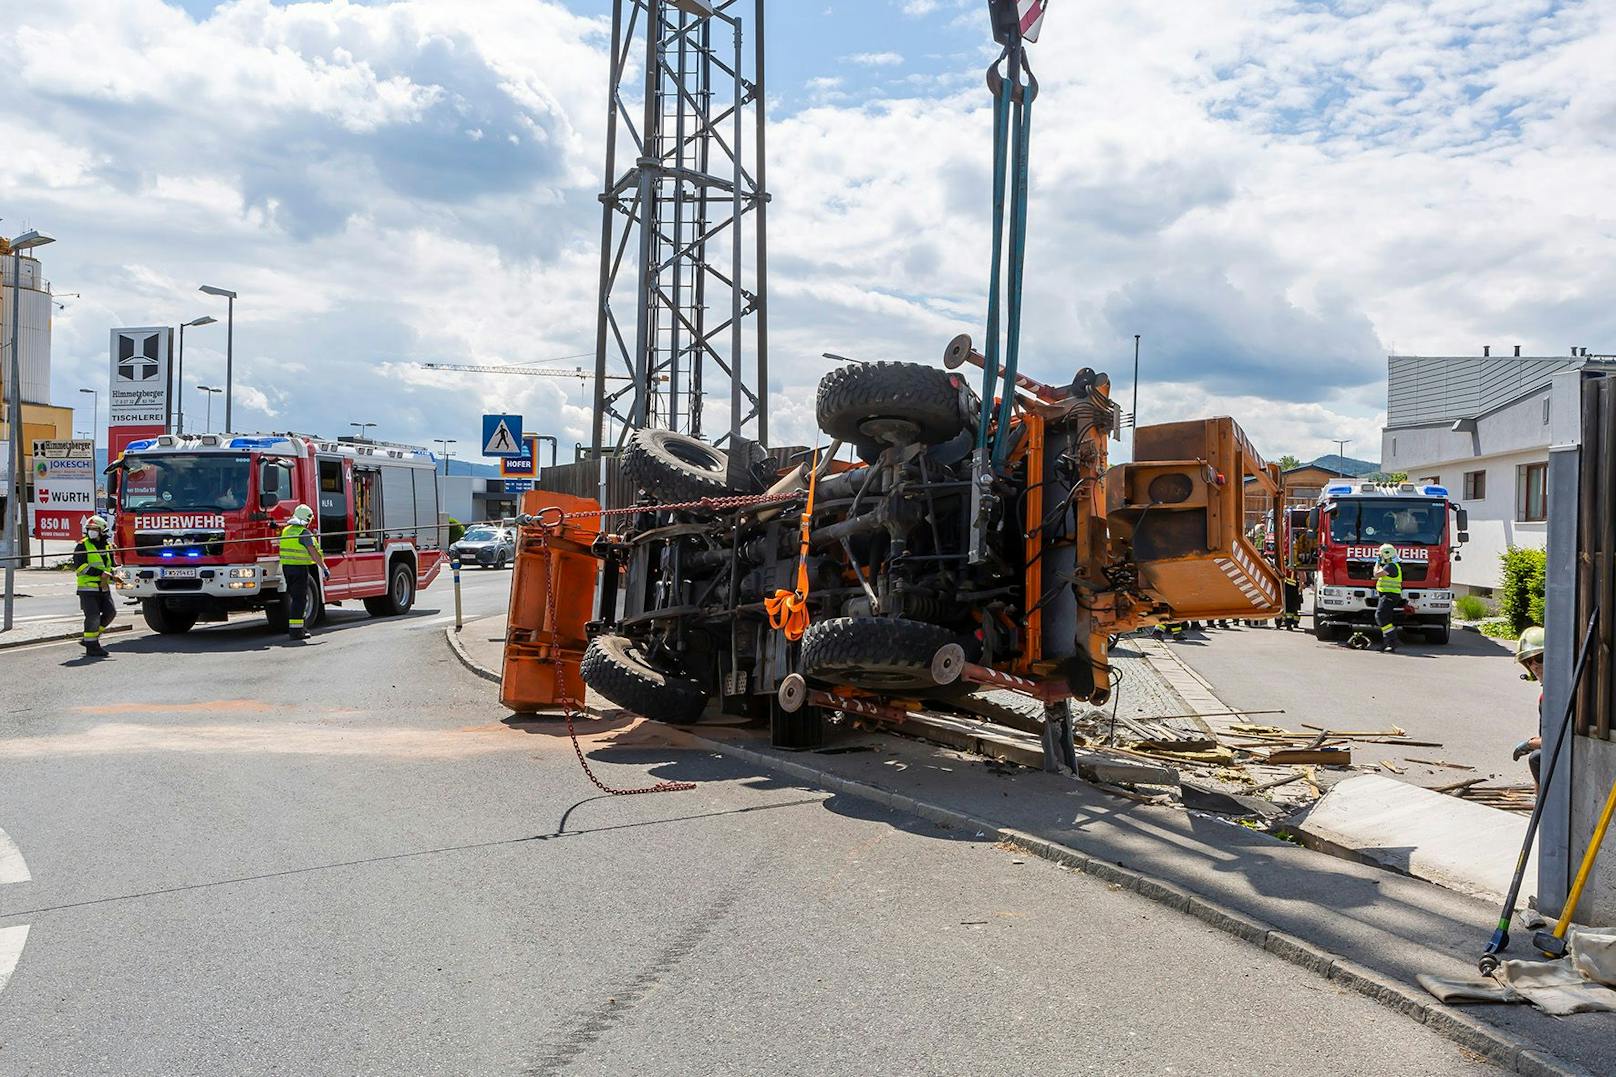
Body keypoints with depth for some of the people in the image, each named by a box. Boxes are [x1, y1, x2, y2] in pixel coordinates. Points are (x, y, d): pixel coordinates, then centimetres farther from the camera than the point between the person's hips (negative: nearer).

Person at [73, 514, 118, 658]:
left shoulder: (107, 547, 14)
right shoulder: (83, 546, -5)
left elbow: (111, 566, 23)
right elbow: (80, 567, -15)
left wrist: (109, 576, 1)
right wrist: (100, 573, -21)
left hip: (103, 588, 6)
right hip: (88, 587, -6)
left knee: (110, 612, 1)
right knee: (93, 616, -8)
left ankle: (92, 637, 17)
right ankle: (91, 647, -1)